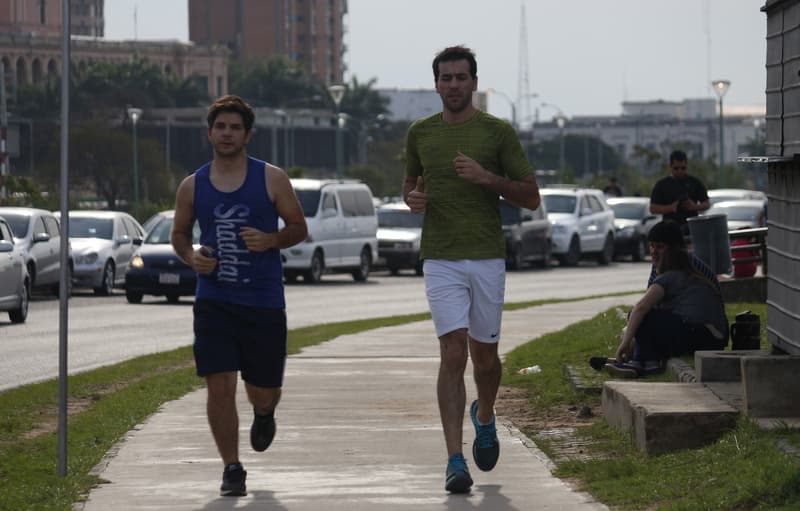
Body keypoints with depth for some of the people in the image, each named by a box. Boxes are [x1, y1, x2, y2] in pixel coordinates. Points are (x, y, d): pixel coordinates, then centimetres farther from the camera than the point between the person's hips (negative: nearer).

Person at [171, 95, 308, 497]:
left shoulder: (271, 180, -1)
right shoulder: (192, 187, 4)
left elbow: (299, 227, 5)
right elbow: (179, 234, 16)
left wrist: (271, 240, -16)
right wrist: (191, 256, -7)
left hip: (264, 302, 0)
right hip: (214, 301, 1)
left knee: (263, 390, 7)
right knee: (219, 386, -10)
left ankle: (263, 413, 46)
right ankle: (231, 468, 2)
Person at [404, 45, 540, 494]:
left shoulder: (498, 132, 0)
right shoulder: (421, 133, 7)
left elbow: (531, 197, 1)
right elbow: (411, 182, 24)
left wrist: (488, 178, -15)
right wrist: (412, 198, 0)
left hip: (488, 258, 0)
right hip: (441, 260, 0)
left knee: (485, 355, 9)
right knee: (453, 353, -11)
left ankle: (485, 416, 43)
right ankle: (455, 461, -13)